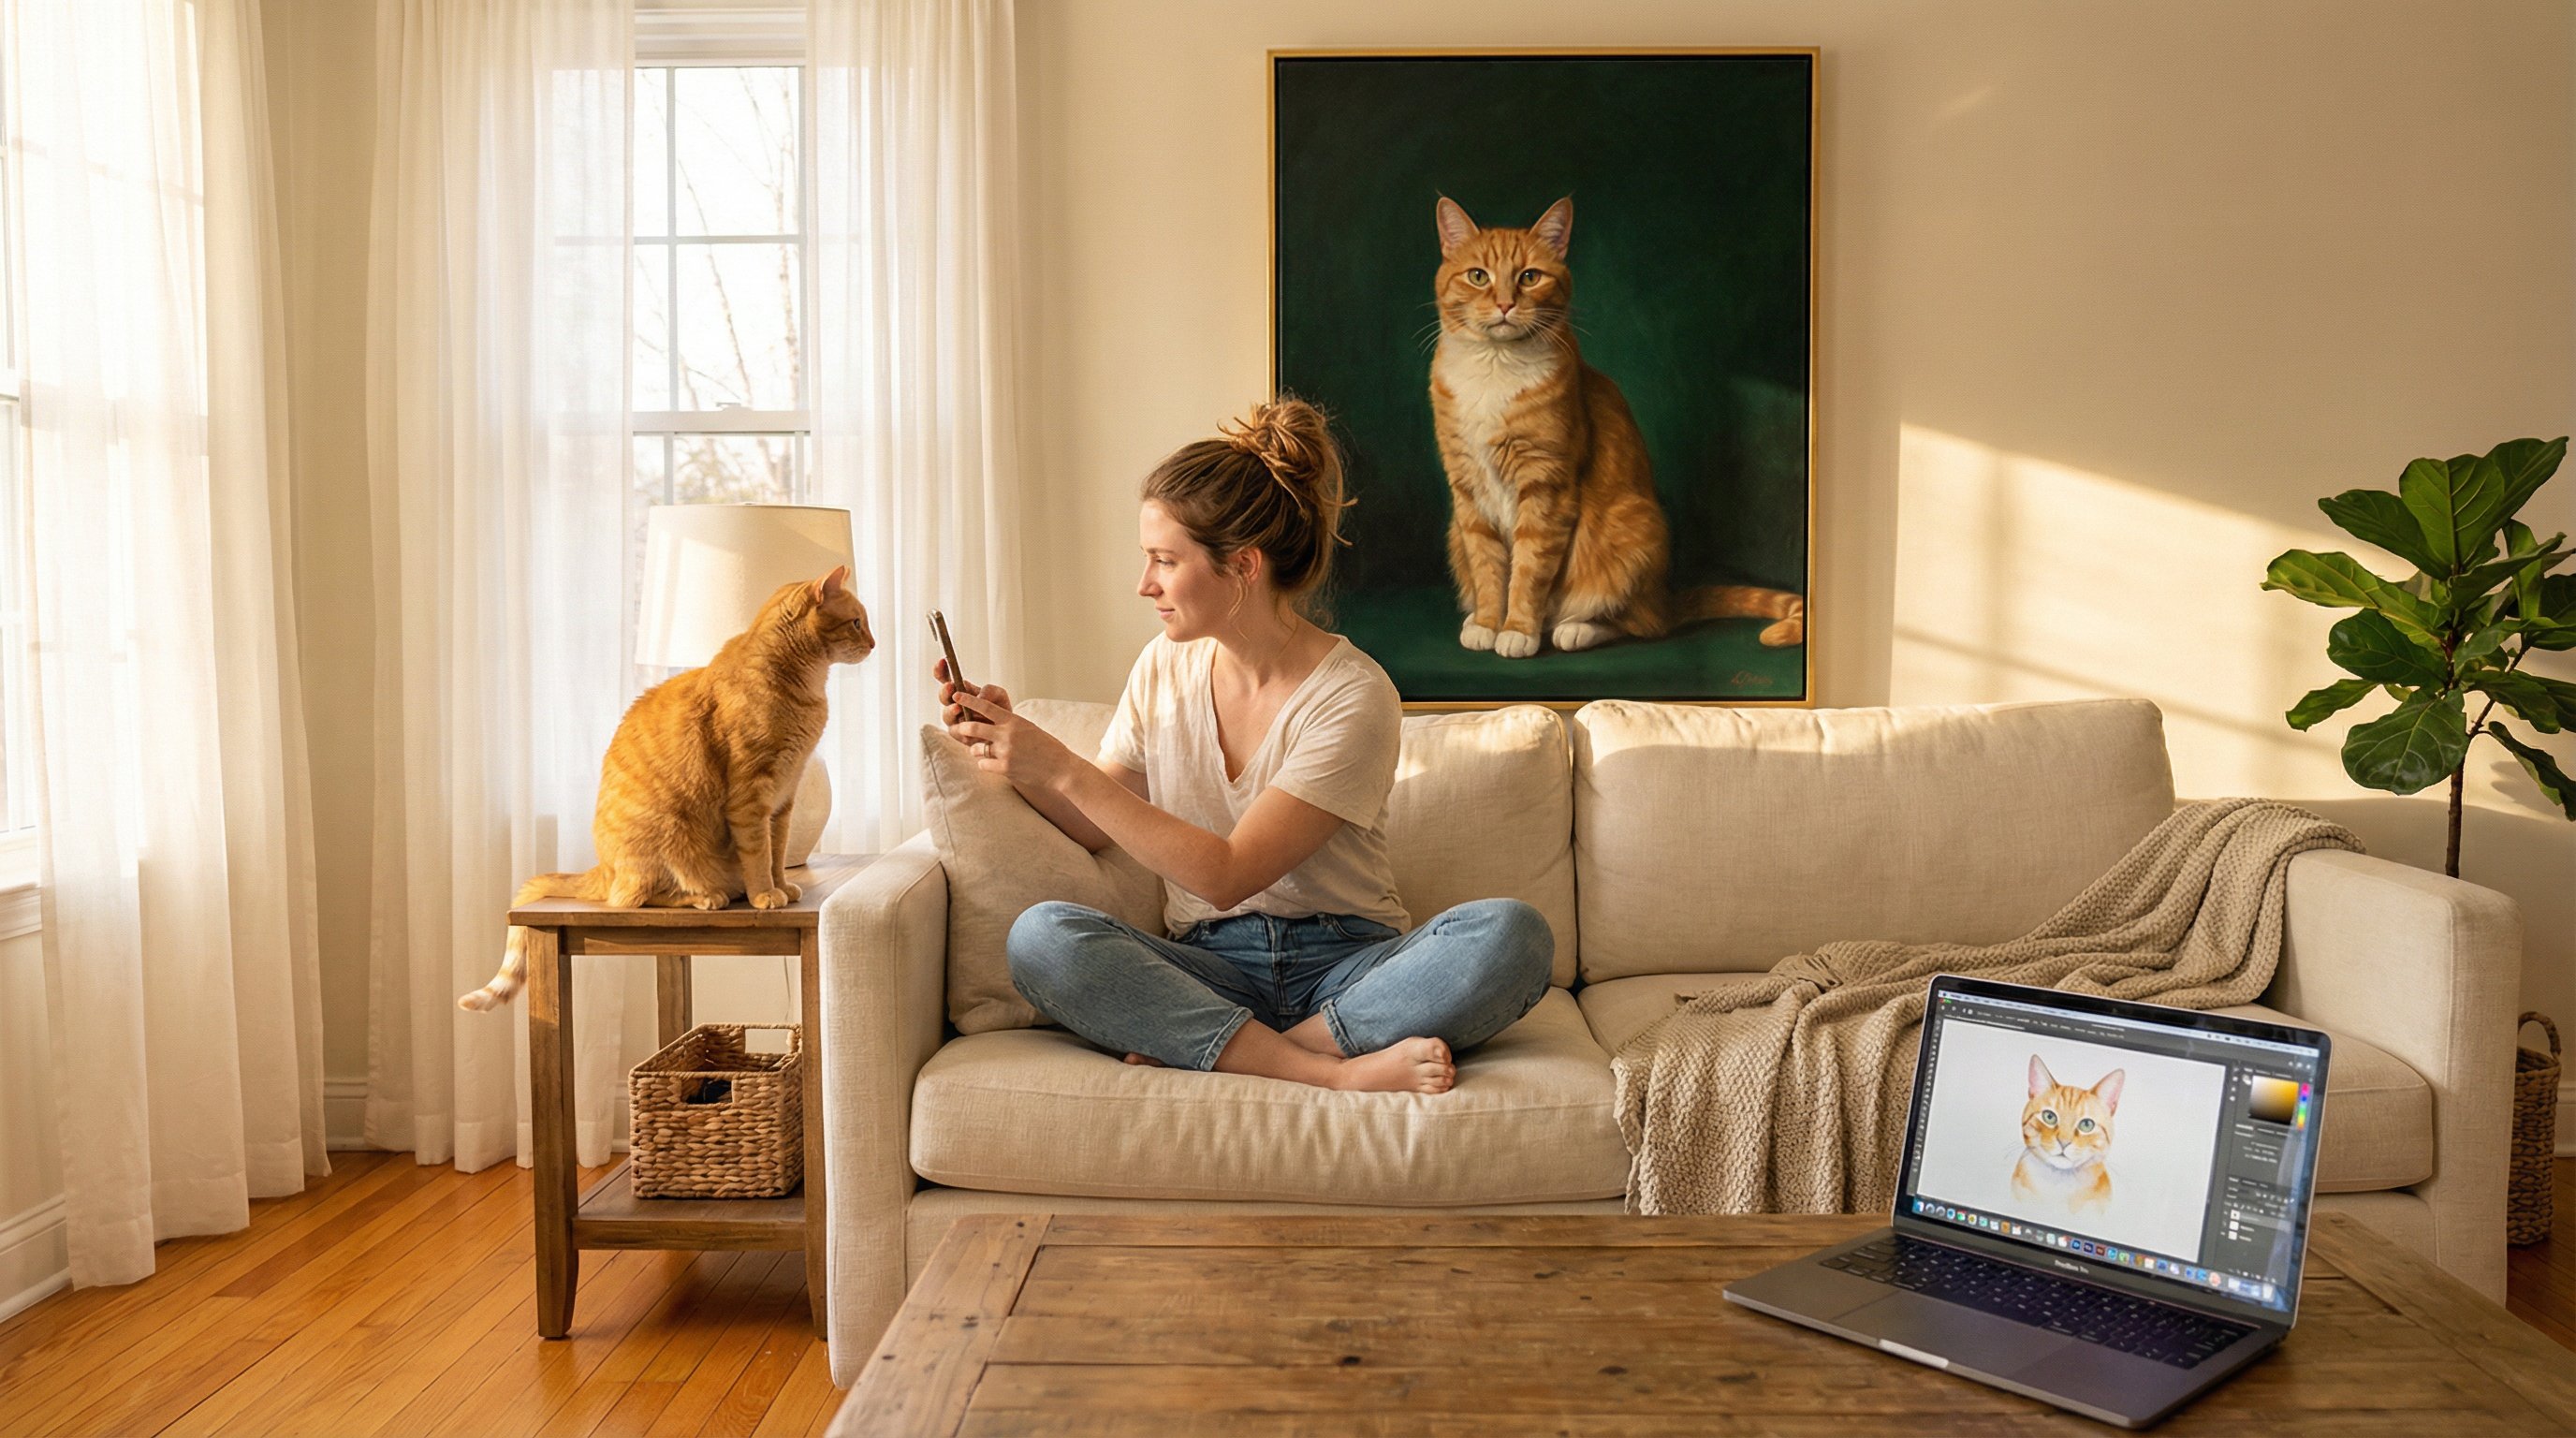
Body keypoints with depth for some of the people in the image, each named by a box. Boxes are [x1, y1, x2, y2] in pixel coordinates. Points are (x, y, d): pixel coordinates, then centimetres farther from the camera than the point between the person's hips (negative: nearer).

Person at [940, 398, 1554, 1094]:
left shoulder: (1354, 697, -12)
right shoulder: (1166, 669, 6)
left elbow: (1226, 874, -17)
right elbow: (1095, 829, 13)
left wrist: (1062, 768, -19)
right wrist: (1013, 747, -4)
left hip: (1344, 964, -3)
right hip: (1212, 966, 3)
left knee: (1512, 936, -32)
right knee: (1040, 936, -26)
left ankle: (1194, 1046, -26)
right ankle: (1337, 1070, -28)